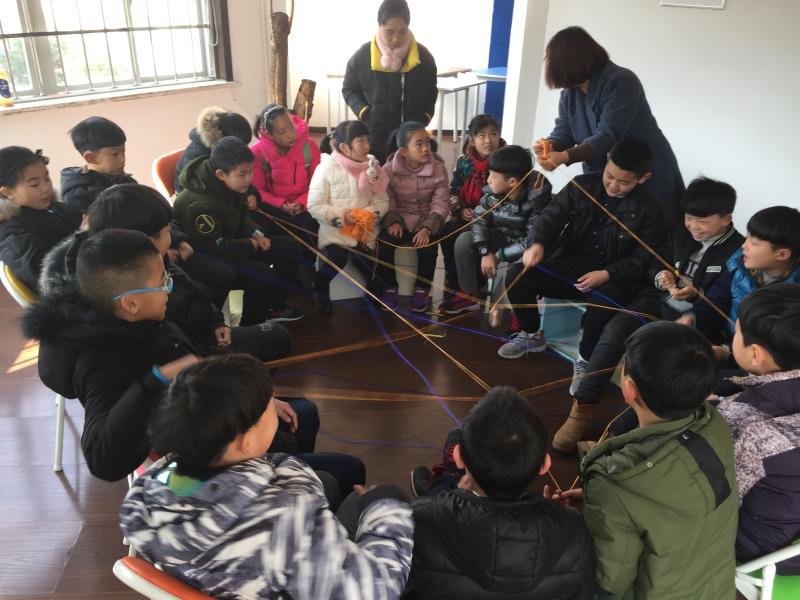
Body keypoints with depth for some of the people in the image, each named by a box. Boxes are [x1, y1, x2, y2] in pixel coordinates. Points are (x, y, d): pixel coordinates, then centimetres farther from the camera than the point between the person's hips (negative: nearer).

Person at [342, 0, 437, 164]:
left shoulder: (423, 56, -2)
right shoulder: (362, 56, -6)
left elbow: (431, 92, 14)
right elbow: (349, 89, 8)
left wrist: (424, 117, 0)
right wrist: (364, 112, -7)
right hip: (374, 136, -1)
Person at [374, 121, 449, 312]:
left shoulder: (438, 169, -10)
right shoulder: (389, 169, -8)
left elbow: (440, 204, -13)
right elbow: (387, 200, -5)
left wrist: (427, 228, -26)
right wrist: (393, 221, -23)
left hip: (426, 221, 0)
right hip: (399, 219, 1)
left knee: (428, 245, -28)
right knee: (385, 242, -25)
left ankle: (421, 289, -4)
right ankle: (389, 287, -4)